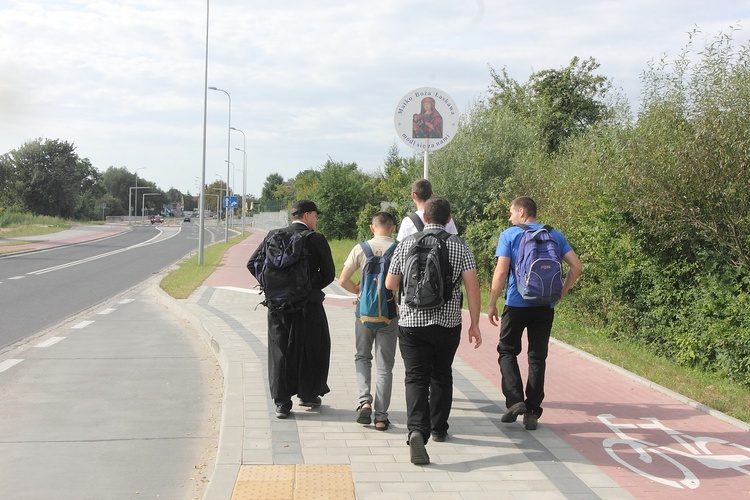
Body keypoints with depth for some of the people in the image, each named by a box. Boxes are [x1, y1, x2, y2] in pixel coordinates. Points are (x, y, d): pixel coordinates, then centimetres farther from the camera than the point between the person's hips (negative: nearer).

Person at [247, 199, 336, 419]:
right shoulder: (316, 240, -5)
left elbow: (253, 262, 1)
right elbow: (328, 273, -3)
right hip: (308, 304, -3)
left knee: (280, 350, 9)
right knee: (311, 350, 14)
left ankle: (282, 402, 8)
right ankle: (308, 394, 24)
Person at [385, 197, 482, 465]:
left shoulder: (406, 244, 0)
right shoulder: (459, 246, 0)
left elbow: (390, 284, 4)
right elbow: (472, 285, -8)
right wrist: (474, 323, -4)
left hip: (412, 322, -1)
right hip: (448, 323, 1)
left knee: (416, 378, -2)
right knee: (441, 376, 18)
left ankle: (417, 430, -22)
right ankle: (438, 428, 29)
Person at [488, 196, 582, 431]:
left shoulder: (509, 235, -2)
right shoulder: (555, 235, 9)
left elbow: (501, 271, -10)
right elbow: (576, 266, 2)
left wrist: (492, 304, -3)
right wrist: (561, 292, 11)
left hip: (517, 304, -3)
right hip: (545, 306, 3)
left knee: (507, 351, 12)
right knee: (538, 357, 9)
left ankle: (514, 400, -5)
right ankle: (532, 413, 10)